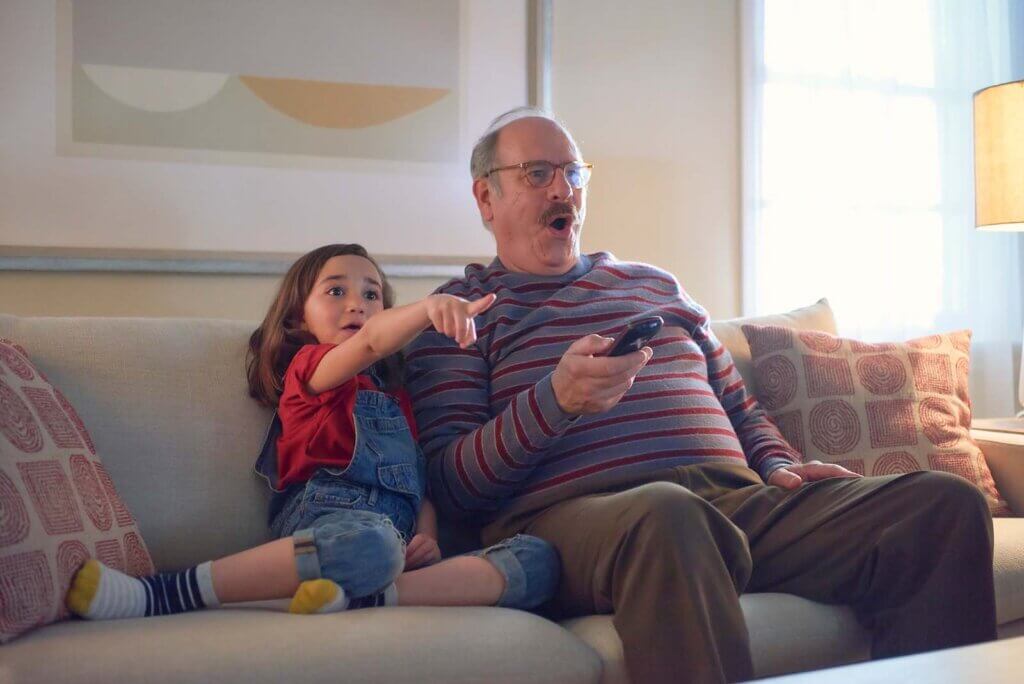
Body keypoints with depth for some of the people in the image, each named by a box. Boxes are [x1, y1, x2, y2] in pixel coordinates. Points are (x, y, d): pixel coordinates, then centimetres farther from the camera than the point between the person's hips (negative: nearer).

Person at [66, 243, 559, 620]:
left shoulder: (397, 396, 31)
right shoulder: (310, 364, 13)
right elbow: (370, 341, -11)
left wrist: (427, 537, 1)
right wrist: (429, 306, -31)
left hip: (399, 536, 5)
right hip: (330, 515, -5)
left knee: (539, 560, -19)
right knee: (373, 541, -43)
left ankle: (367, 600, -37)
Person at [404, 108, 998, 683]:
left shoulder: (655, 284, 29)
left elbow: (740, 407, 31)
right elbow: (451, 485, 0)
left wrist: (779, 466, 9)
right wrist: (557, 399, -16)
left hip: (737, 501, 6)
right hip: (575, 512, -5)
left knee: (948, 504, -14)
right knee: (667, 513, -42)